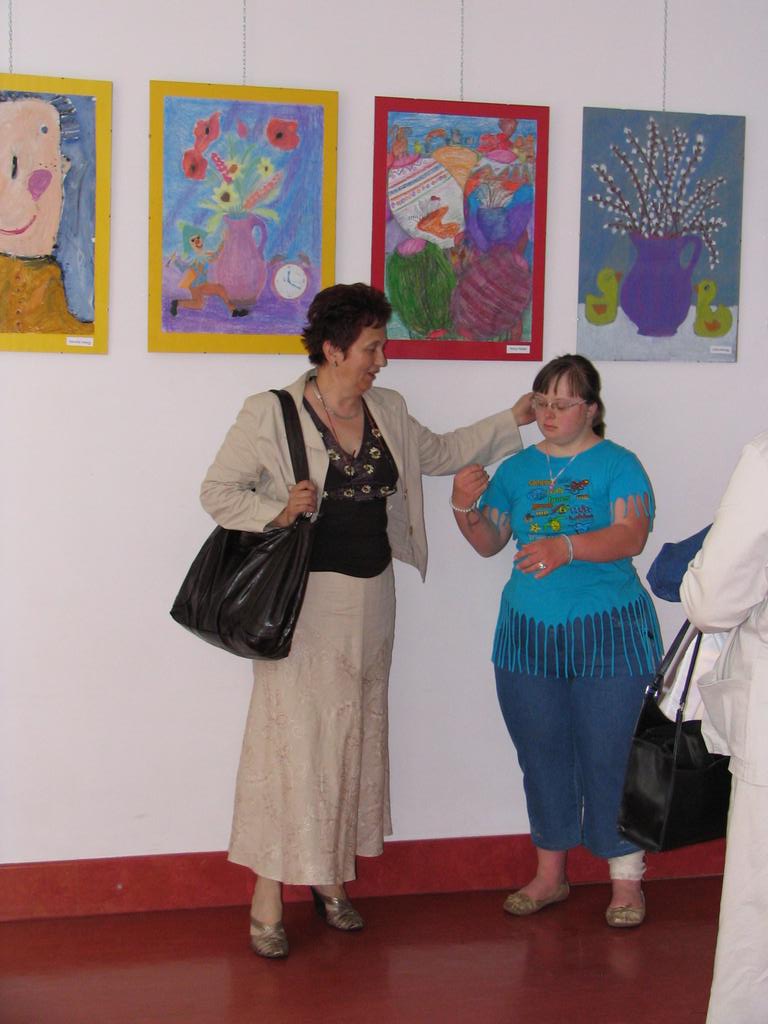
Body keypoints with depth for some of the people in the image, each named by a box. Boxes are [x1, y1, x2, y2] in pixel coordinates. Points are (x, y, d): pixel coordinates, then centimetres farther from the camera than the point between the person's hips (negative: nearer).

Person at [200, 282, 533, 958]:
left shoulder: (388, 411, 8)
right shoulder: (271, 415, -10)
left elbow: (439, 453, 24)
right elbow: (218, 491, -6)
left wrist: (511, 421, 22)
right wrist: (276, 512, -22)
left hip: (371, 597, 6)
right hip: (305, 597, -6)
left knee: (357, 731, 12)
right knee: (293, 732, -5)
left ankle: (332, 878, 25)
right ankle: (268, 900, 3)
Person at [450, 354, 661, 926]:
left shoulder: (618, 465, -4)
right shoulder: (518, 469, 10)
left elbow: (631, 536, -19)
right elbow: (489, 542, 10)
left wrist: (567, 547, -34)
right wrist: (467, 508, -10)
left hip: (607, 633, -4)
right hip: (528, 633, 5)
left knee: (607, 759, -2)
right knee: (542, 758, 13)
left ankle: (626, 881, 12)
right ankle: (550, 875, 27)